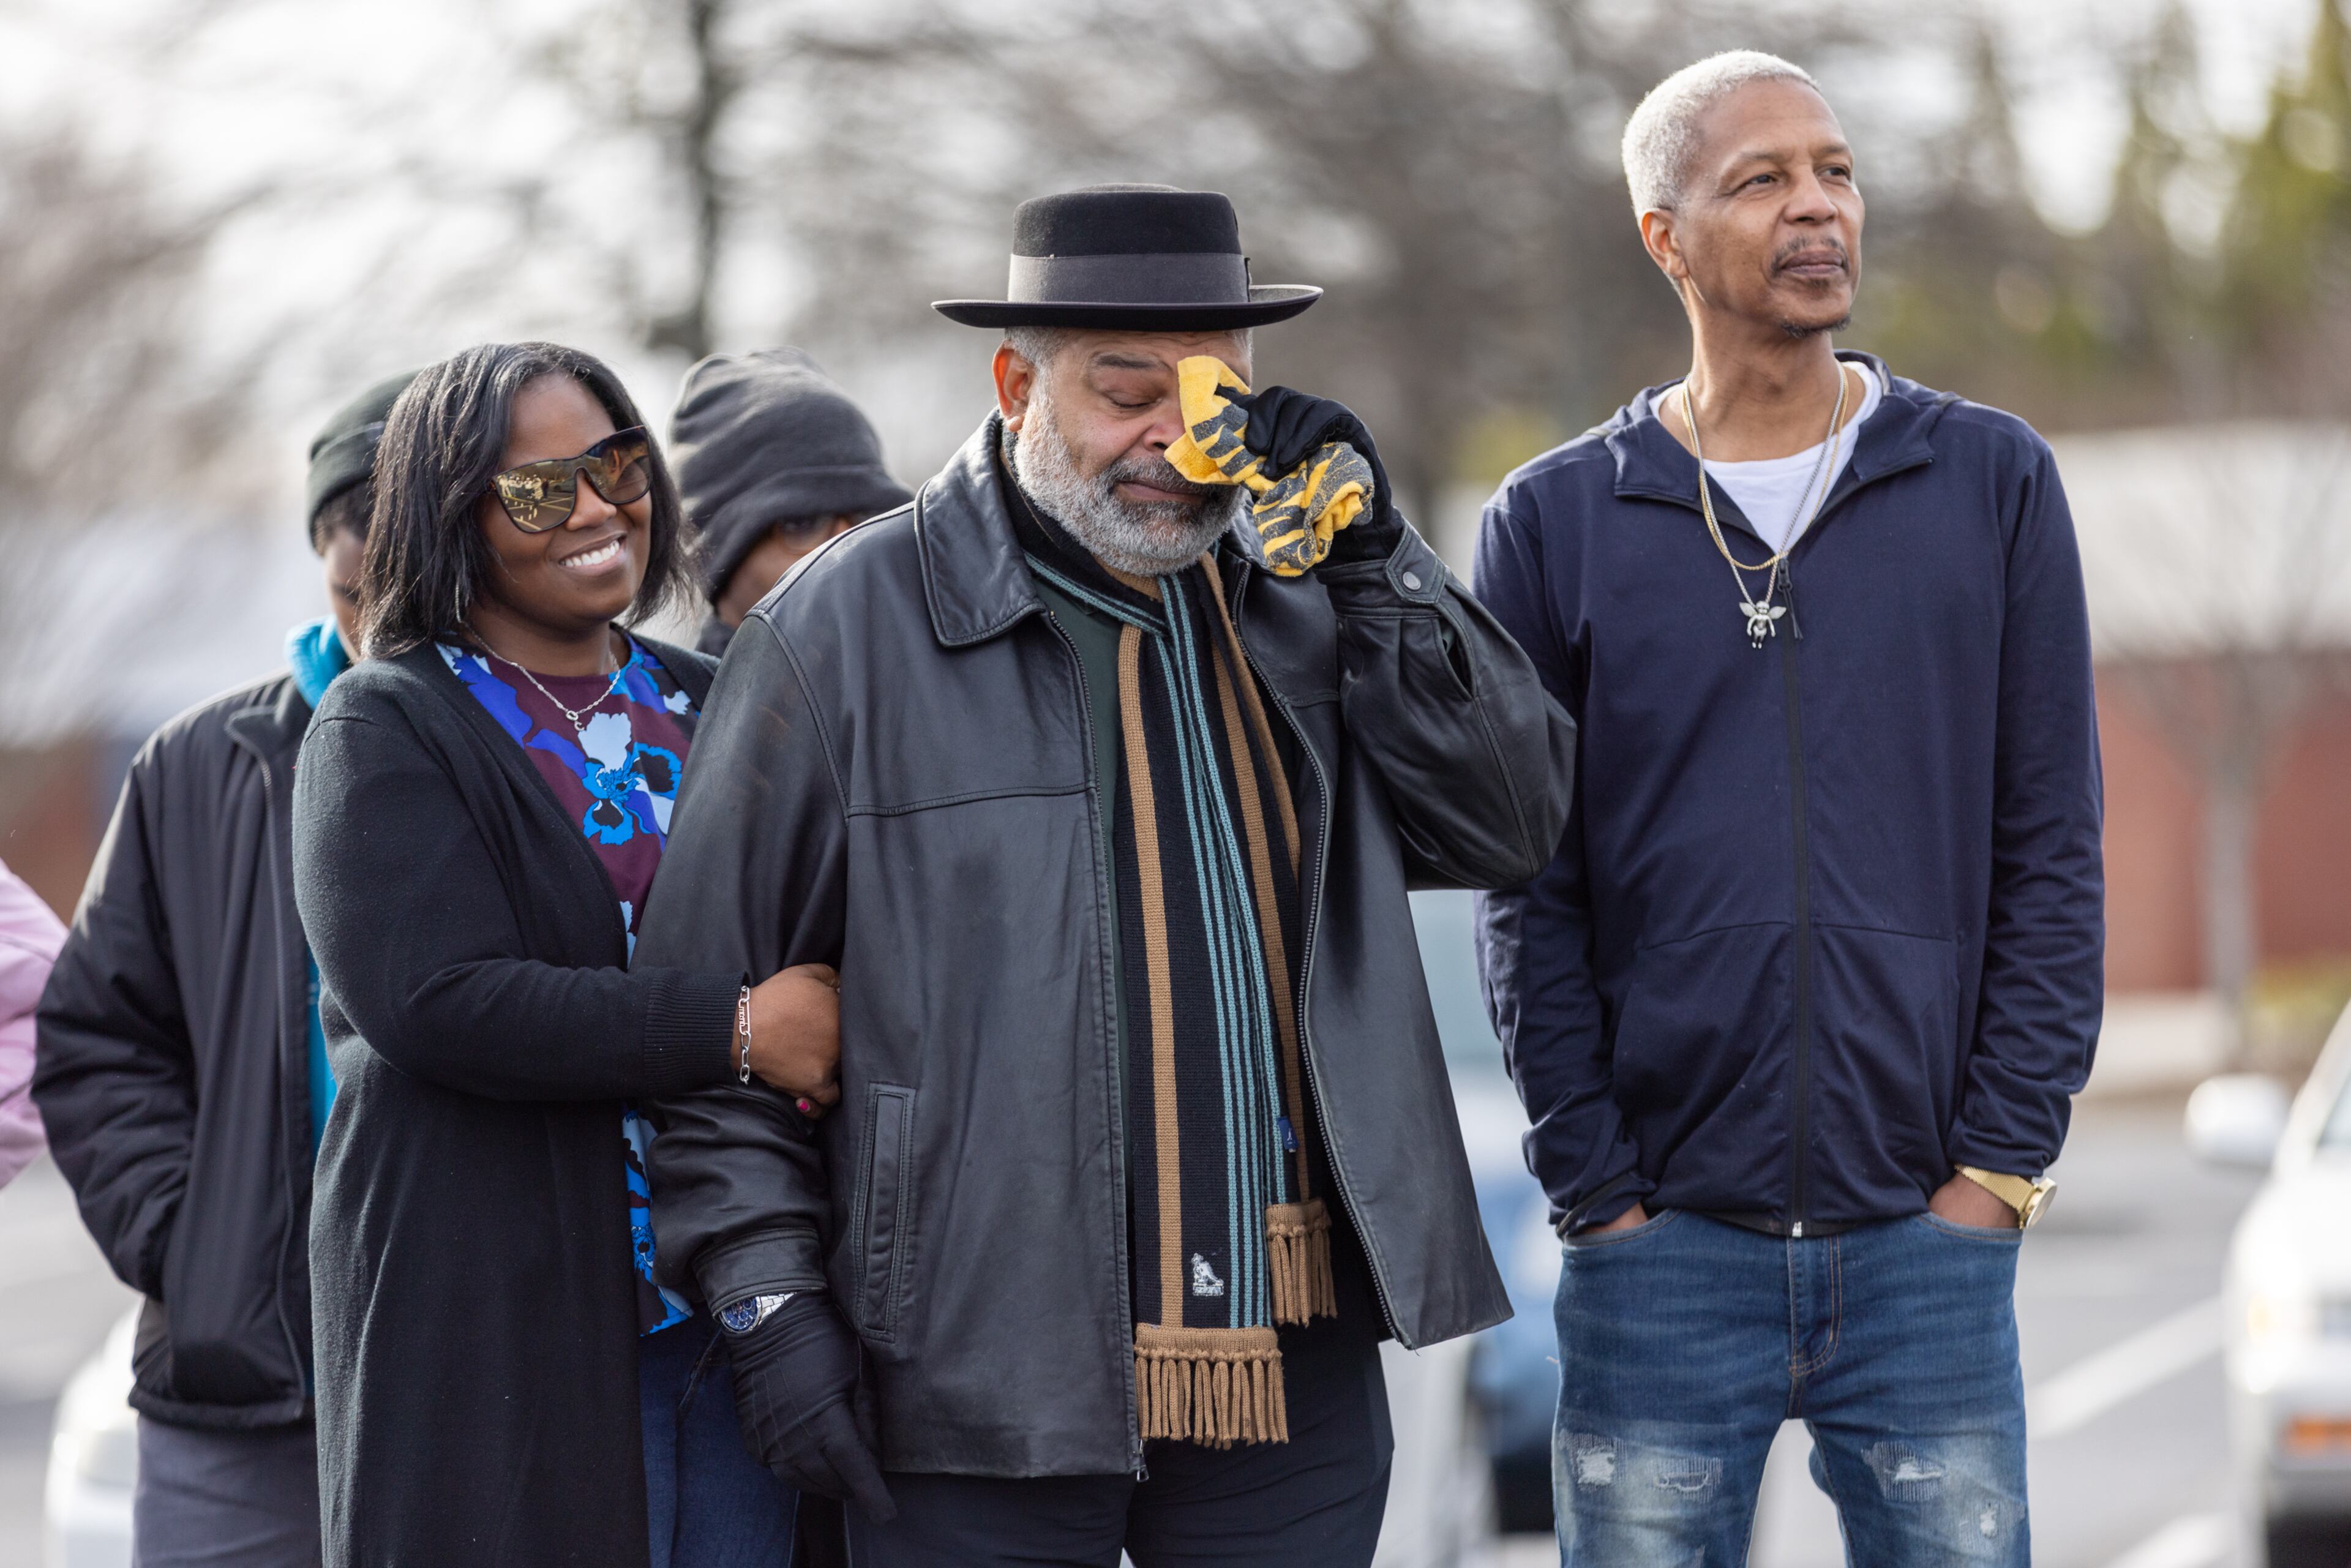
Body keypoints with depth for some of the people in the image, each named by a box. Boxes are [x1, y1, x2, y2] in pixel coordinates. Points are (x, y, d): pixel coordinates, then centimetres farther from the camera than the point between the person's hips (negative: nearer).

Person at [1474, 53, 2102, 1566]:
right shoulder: (1556, 523, 4)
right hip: (1665, 1252, 0)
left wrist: (2002, 1157, -3)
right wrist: (1596, 1188, -6)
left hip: (1932, 1235, 0)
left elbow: (2052, 854, 5)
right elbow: (1529, 898, 2)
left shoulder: (1995, 484, 6)